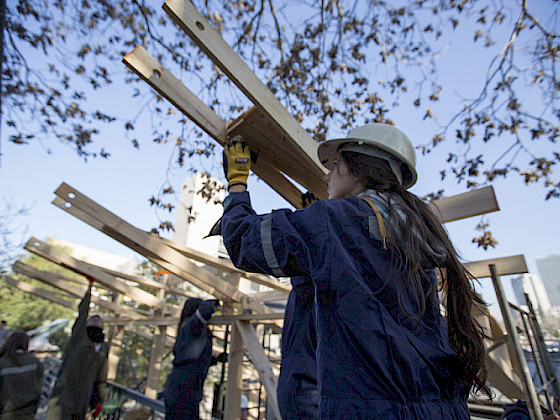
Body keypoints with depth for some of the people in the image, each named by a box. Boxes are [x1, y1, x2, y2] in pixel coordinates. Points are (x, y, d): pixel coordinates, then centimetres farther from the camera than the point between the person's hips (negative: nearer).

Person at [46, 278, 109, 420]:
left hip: (83, 396, 4)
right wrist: (90, 286, -10)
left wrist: (100, 401, 14)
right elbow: (82, 311, -6)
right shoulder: (80, 336, 3)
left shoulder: (104, 349, 13)